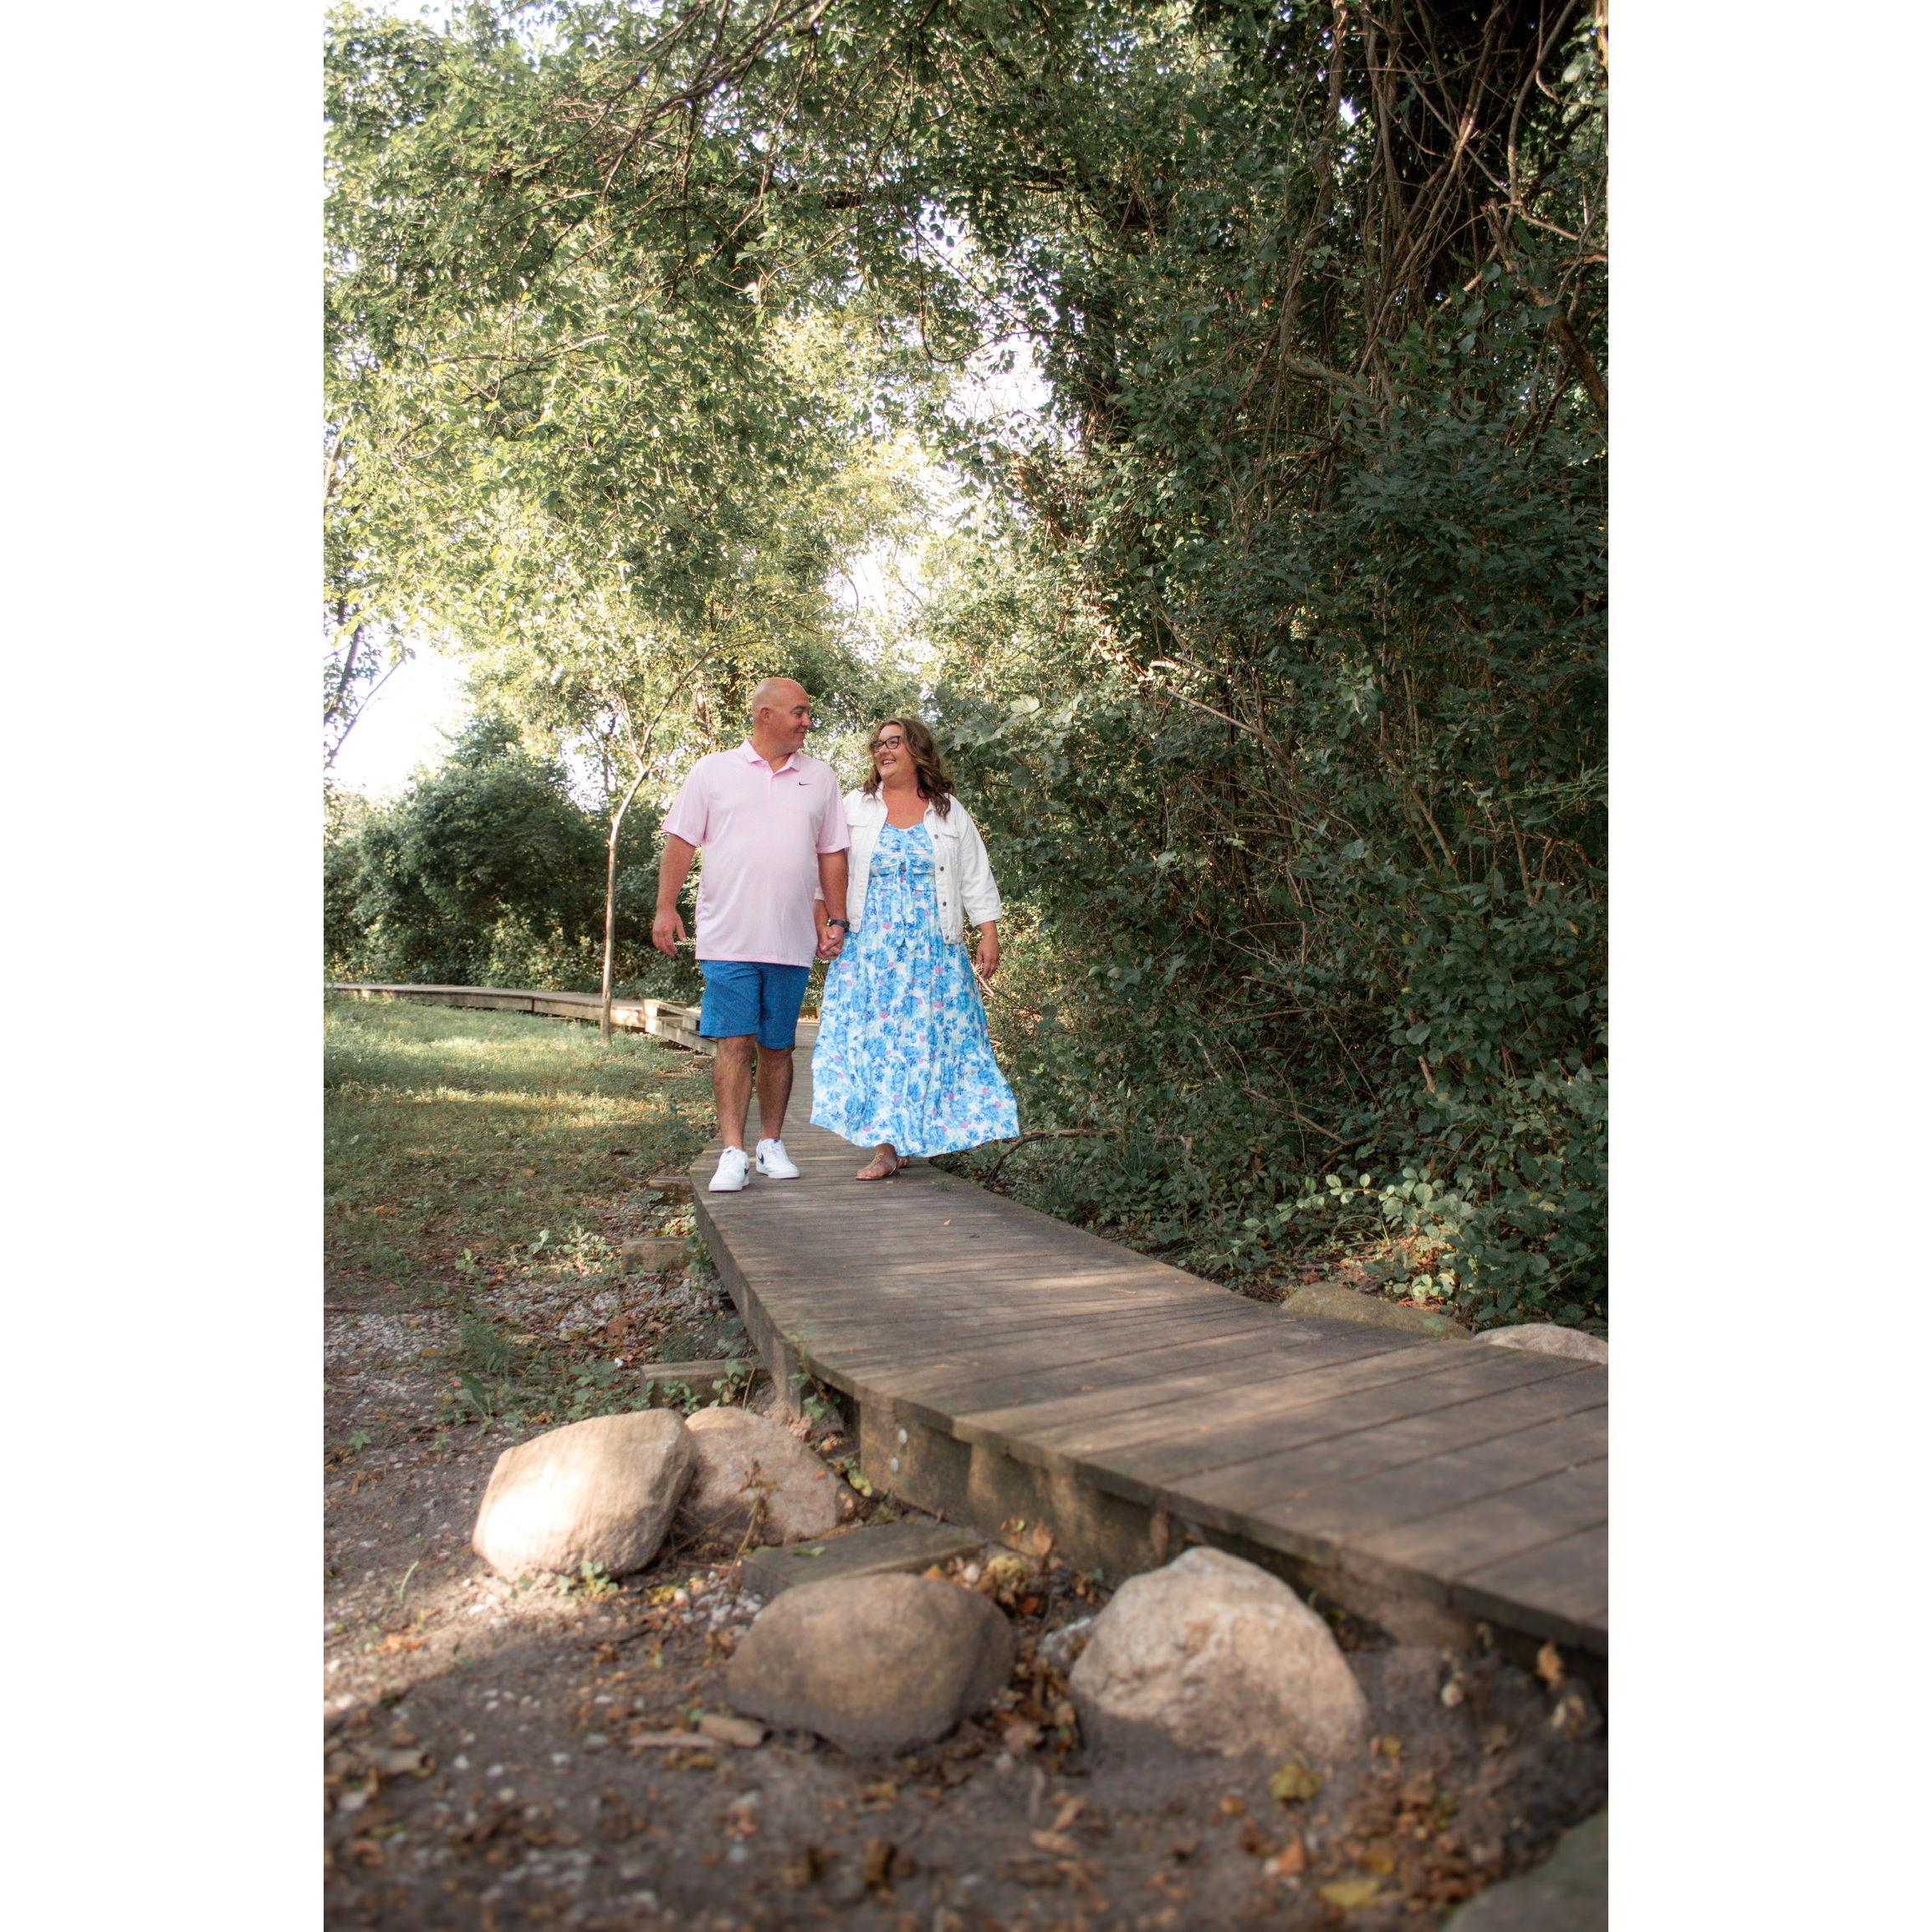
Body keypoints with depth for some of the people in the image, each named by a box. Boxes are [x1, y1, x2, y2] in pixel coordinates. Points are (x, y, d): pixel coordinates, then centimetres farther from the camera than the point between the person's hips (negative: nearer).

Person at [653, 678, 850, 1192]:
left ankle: (772, 1145, 20)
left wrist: (837, 921, 9)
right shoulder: (713, 771, 6)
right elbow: (680, 841, 5)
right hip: (728, 937, -2)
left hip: (792, 941, 2)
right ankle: (733, 1154, -3)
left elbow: (832, 855, 14)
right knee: (733, 1043, -5)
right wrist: (666, 907, -2)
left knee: (778, 1047, 8)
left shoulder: (819, 778, 12)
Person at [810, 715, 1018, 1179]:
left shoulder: (950, 812, 11)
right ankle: (884, 1146, -7)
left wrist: (989, 935, 2)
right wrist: (826, 924, -6)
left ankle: (908, 1137, 8)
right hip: (868, 945, 0)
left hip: (933, 949, 1)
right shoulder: (855, 807, 10)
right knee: (871, 1033, -8)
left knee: (930, 1034, -2)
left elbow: (976, 879, 10)